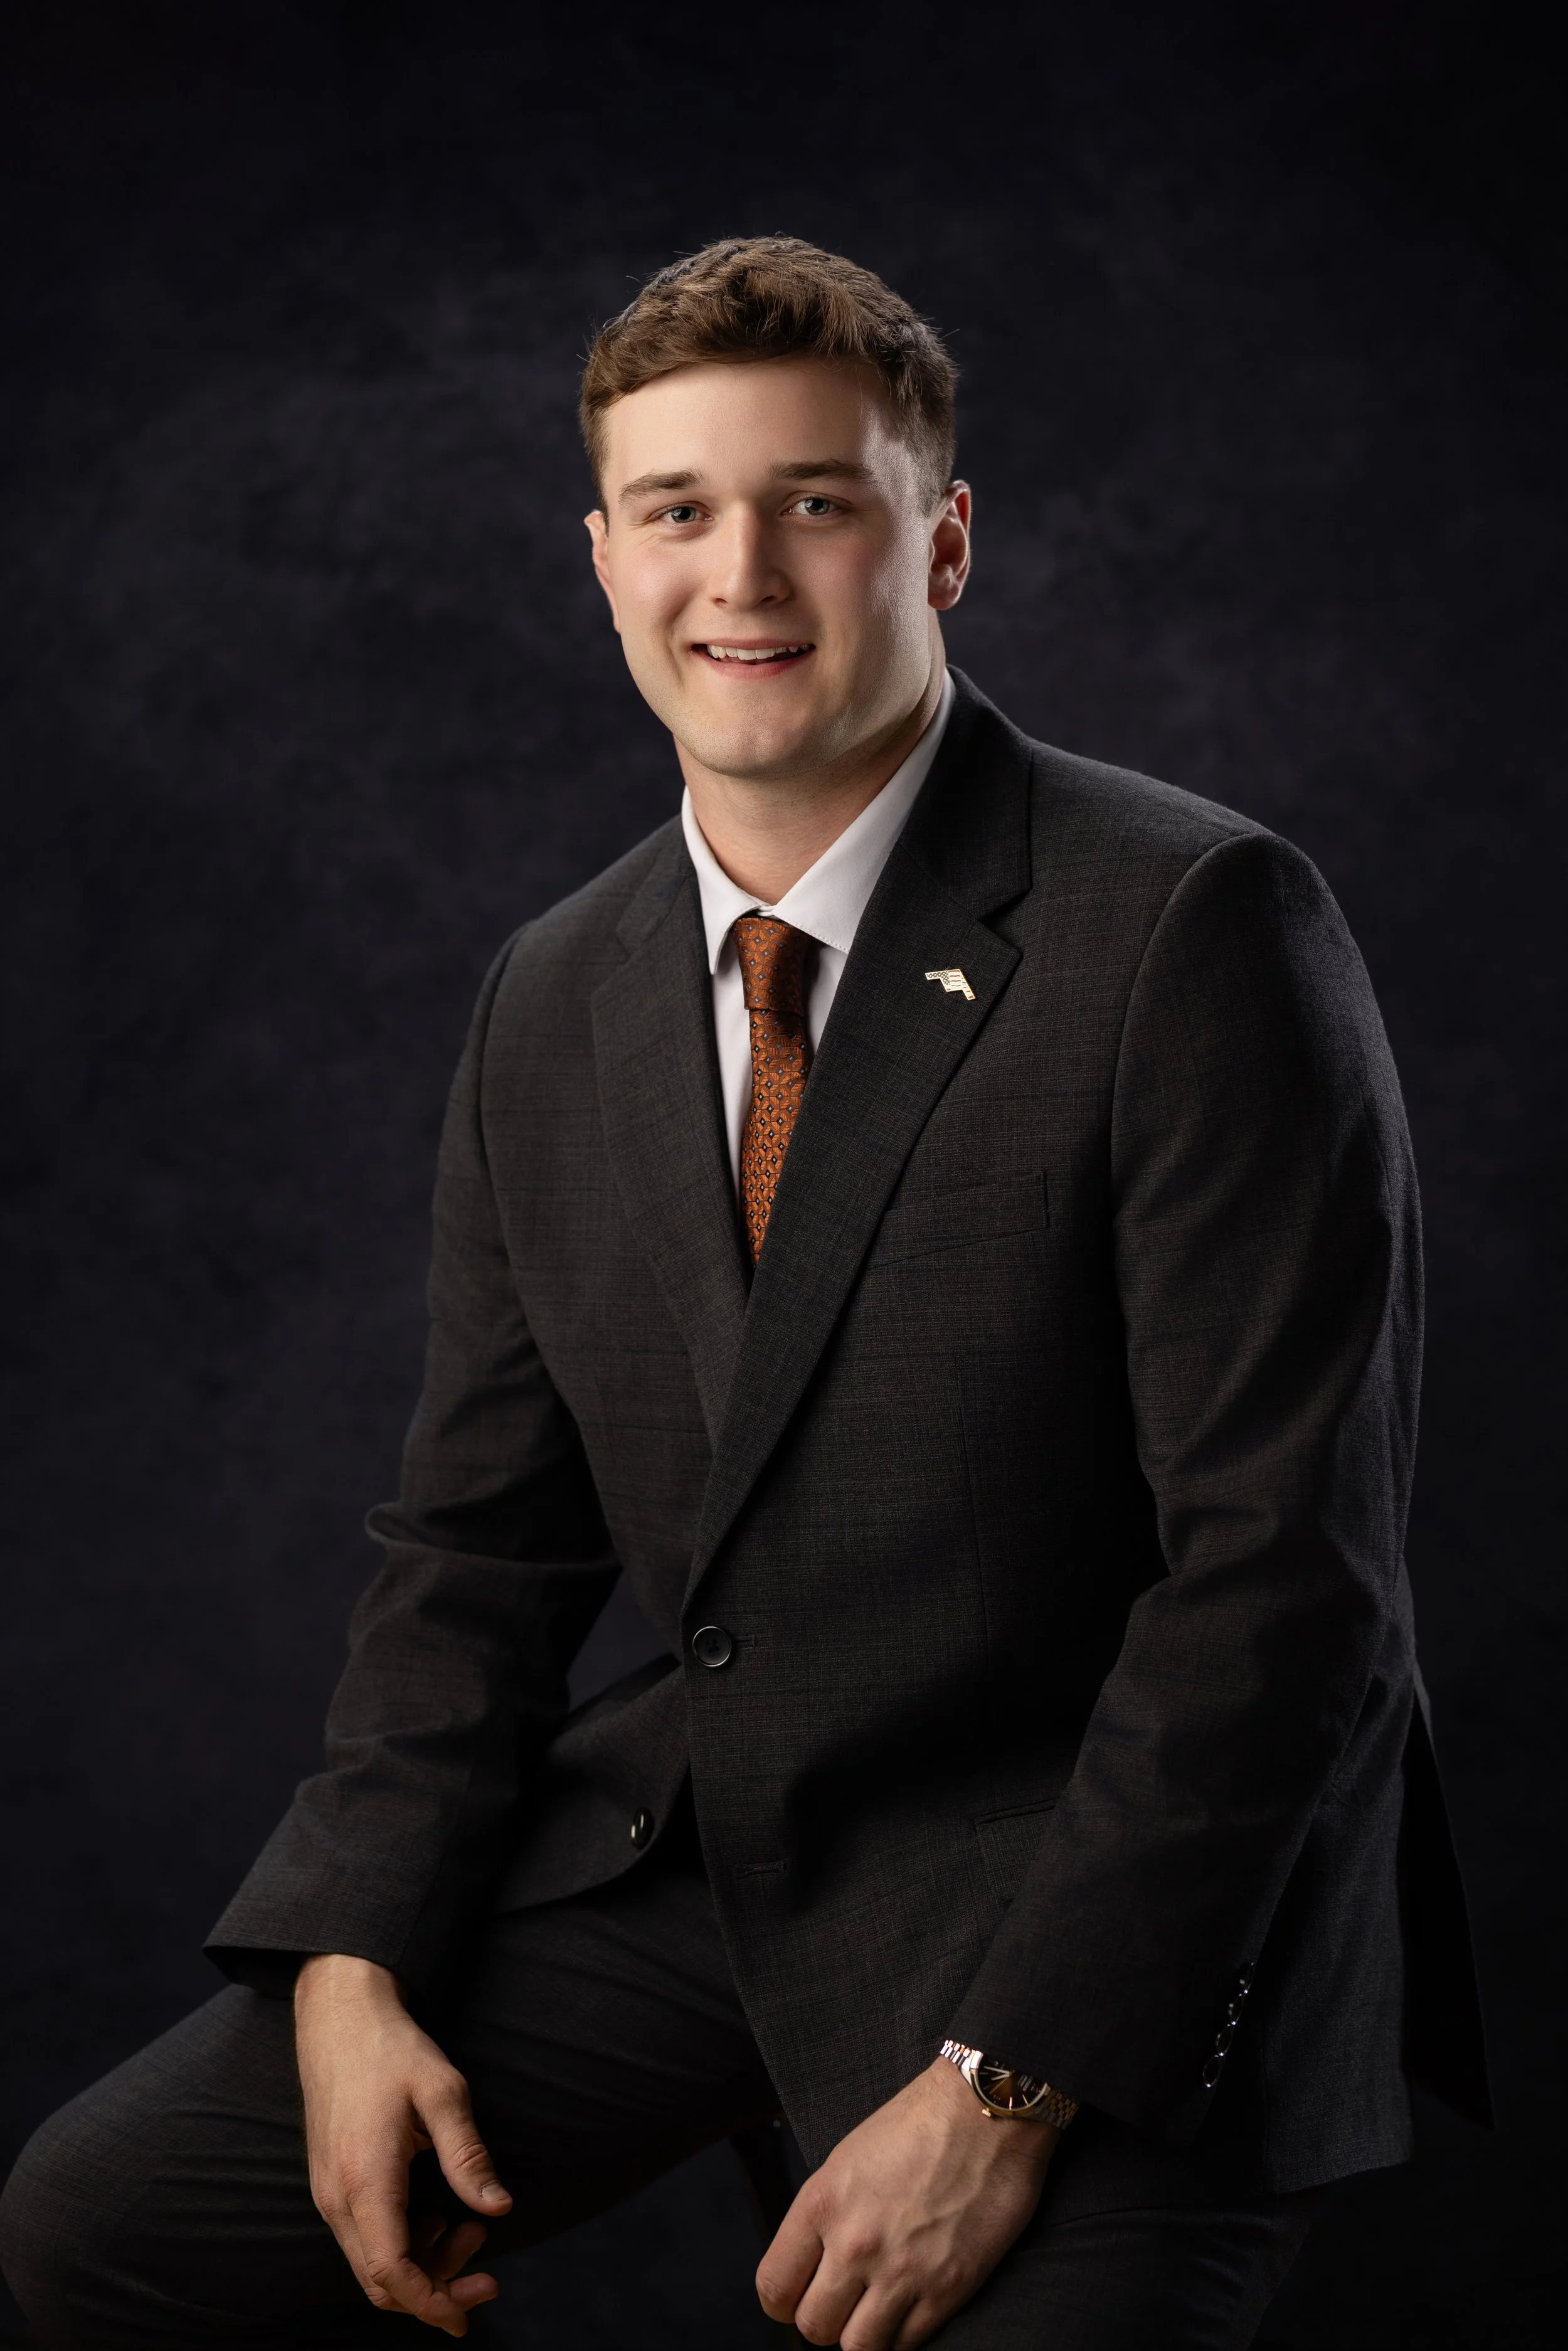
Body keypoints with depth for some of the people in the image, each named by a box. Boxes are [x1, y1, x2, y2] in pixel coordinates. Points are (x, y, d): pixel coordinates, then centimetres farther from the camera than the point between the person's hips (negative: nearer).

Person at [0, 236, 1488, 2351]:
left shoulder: (1193, 928, -13)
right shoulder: (555, 1003, 9)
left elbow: (1283, 1569, -17)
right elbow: (479, 1545, 12)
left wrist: (1007, 2088, -20)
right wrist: (354, 1970, -4)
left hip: (1118, 1886, -5)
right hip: (693, 1841, 6)